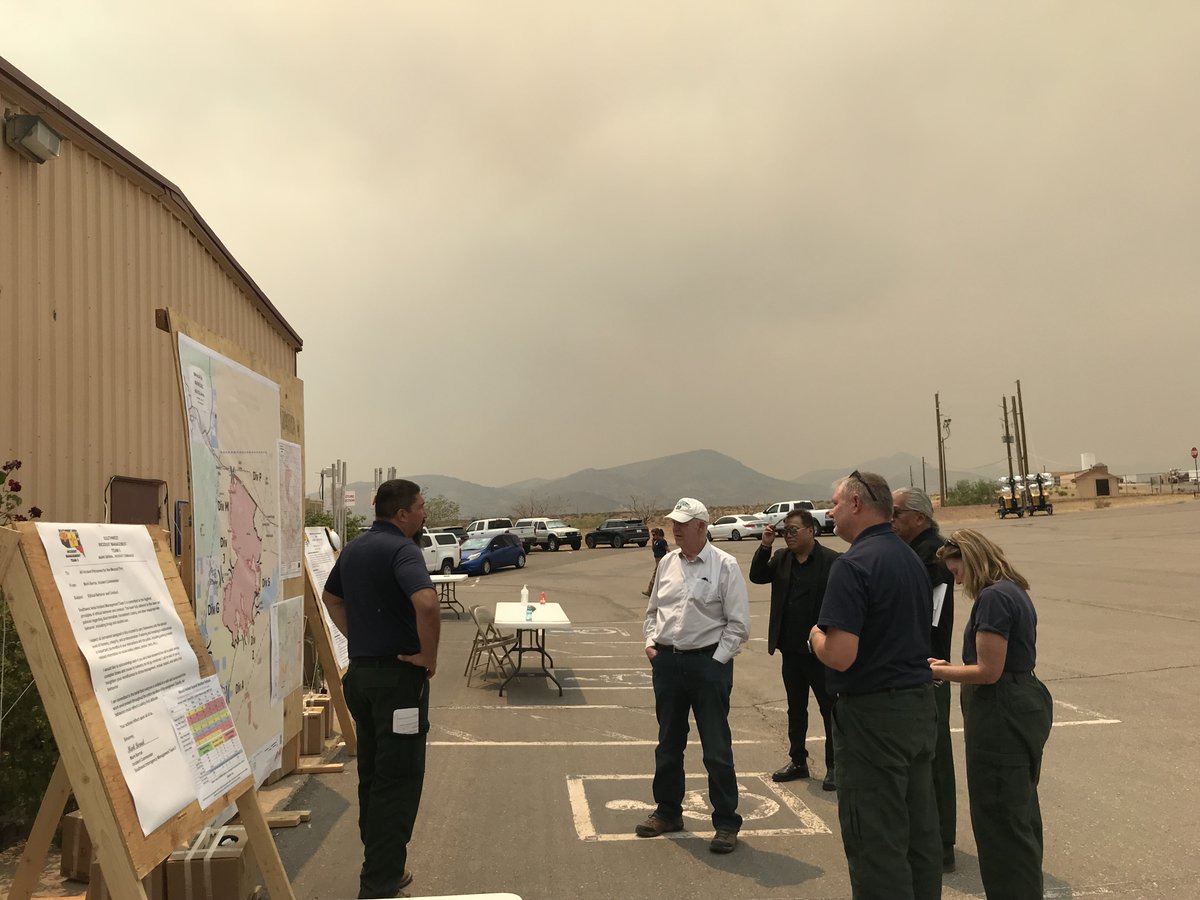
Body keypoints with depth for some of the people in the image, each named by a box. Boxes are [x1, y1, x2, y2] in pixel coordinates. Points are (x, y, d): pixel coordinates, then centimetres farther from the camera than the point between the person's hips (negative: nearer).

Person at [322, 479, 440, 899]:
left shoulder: (354, 548, 10)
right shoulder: (401, 549, -18)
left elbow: (331, 598, 24)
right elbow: (426, 603, -34)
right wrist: (429, 654, -20)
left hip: (360, 671, 9)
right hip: (398, 675, -9)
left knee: (372, 775, 18)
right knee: (398, 779, 0)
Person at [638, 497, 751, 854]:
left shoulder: (724, 566, -8)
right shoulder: (667, 562, 8)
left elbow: (738, 624, -8)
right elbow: (653, 610, 18)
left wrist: (716, 660, -12)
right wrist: (651, 643, 5)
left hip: (709, 663, -5)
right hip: (667, 661, 5)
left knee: (717, 749, 2)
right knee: (668, 743, 17)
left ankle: (726, 823, 16)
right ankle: (667, 811, 33)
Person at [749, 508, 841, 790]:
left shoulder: (832, 561, -12)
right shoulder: (781, 558, 6)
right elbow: (757, 577, 0)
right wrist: (765, 546, -9)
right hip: (791, 648, 6)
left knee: (830, 709, 7)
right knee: (795, 708, 18)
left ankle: (834, 767, 19)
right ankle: (798, 761, 32)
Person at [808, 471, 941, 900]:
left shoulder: (853, 564, -19)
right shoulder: (912, 558, 9)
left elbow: (840, 655, -26)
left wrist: (817, 635, -5)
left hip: (872, 712, -9)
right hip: (920, 703, 9)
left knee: (875, 839, 2)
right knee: (921, 829, 18)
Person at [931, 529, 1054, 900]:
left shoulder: (993, 597, -21)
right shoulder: (1014, 591, 11)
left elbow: (989, 671, -22)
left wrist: (938, 672, -10)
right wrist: (949, 666, 11)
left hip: (1001, 716, -11)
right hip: (1023, 704, 11)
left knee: (999, 818, 2)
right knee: (1021, 812, 21)